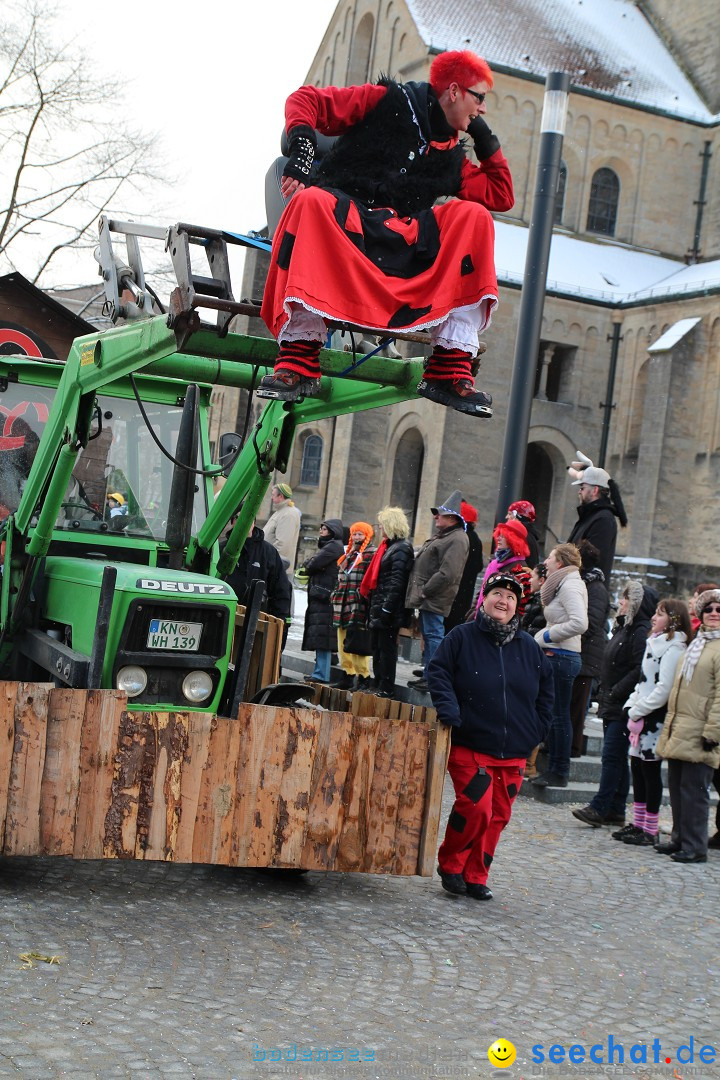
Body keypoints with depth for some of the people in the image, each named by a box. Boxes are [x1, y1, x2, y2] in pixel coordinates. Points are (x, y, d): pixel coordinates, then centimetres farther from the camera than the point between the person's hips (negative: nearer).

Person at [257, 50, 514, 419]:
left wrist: (487, 141, 19)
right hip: (343, 223, -4)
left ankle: (449, 370, -24)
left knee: (473, 217, -19)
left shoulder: (451, 156, 23)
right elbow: (306, 100, 4)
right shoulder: (387, 101, 8)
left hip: (400, 247, 4)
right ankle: (299, 360, -37)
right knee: (310, 202, -37)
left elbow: (500, 195, 25)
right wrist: (301, 147, -13)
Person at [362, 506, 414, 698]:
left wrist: (387, 608, -22)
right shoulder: (388, 546, 17)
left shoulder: (401, 549, -13)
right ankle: (378, 685, 22)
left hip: (389, 609, -10)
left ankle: (386, 689, 0)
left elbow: (396, 582, -19)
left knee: (386, 647, -5)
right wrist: (373, 605, 18)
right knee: (377, 646, 14)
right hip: (379, 607, 10)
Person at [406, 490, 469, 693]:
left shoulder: (457, 540, -15)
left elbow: (447, 574, -23)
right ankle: (427, 675, 21)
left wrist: (424, 591, -18)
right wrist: (418, 593, 16)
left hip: (435, 600, -11)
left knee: (433, 635, -8)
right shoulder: (441, 536, 19)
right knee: (428, 636, 14)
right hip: (427, 599, 11)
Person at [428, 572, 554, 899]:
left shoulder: (528, 646, 10)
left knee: (499, 815, 7)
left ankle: (475, 876, 22)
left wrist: (537, 730, 11)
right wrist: (449, 712, -15)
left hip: (514, 752, 5)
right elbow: (438, 671, -2)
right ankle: (449, 864, 11)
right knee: (476, 807, -14)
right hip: (469, 746, -5)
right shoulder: (462, 637, -1)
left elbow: (546, 688, 19)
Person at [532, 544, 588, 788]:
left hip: (561, 657, -10)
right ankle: (554, 769, 19)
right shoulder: (563, 584, 17)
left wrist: (547, 635, -16)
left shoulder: (570, 586, -14)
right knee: (553, 714, 13)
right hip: (556, 656, 10)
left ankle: (560, 772, 3)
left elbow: (579, 623, -26)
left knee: (559, 715, -4)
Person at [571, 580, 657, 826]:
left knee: (612, 756, -8)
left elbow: (639, 670, -23)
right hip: (612, 705, 10)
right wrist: (605, 696, 16)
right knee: (615, 757, 11)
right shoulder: (624, 627, 17)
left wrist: (615, 693, -20)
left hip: (624, 707, -10)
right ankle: (615, 810, 15)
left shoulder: (642, 631, -15)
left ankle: (599, 808, -6)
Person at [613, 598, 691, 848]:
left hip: (656, 717, -9)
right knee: (637, 768, 13)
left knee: (650, 771, -3)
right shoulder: (655, 643, 16)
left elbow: (664, 688, -19)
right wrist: (632, 707, 7)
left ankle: (650, 831, 4)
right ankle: (638, 824, 22)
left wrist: (638, 711, -14)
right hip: (642, 716, 9)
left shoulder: (674, 647, -13)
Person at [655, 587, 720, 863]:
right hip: (679, 729, 8)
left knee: (694, 789, -5)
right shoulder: (697, 643, 19)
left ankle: (695, 847, 2)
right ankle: (680, 839, 22)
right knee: (676, 784, 12)